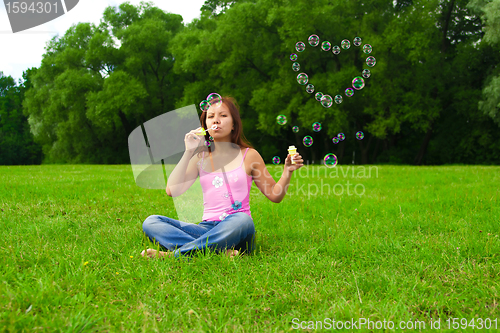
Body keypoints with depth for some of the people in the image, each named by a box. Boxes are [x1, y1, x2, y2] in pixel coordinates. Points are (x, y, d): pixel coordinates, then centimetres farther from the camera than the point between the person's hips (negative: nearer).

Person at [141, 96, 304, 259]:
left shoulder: (249, 155, 9)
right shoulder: (200, 157, 14)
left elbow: (275, 195, 12)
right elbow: (172, 190, 0)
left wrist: (287, 172, -6)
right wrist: (189, 152, -2)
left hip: (236, 230, -3)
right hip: (207, 228, 3)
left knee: (243, 220, -39)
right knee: (151, 222, -18)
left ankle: (174, 254, -31)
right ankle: (220, 252, -33)